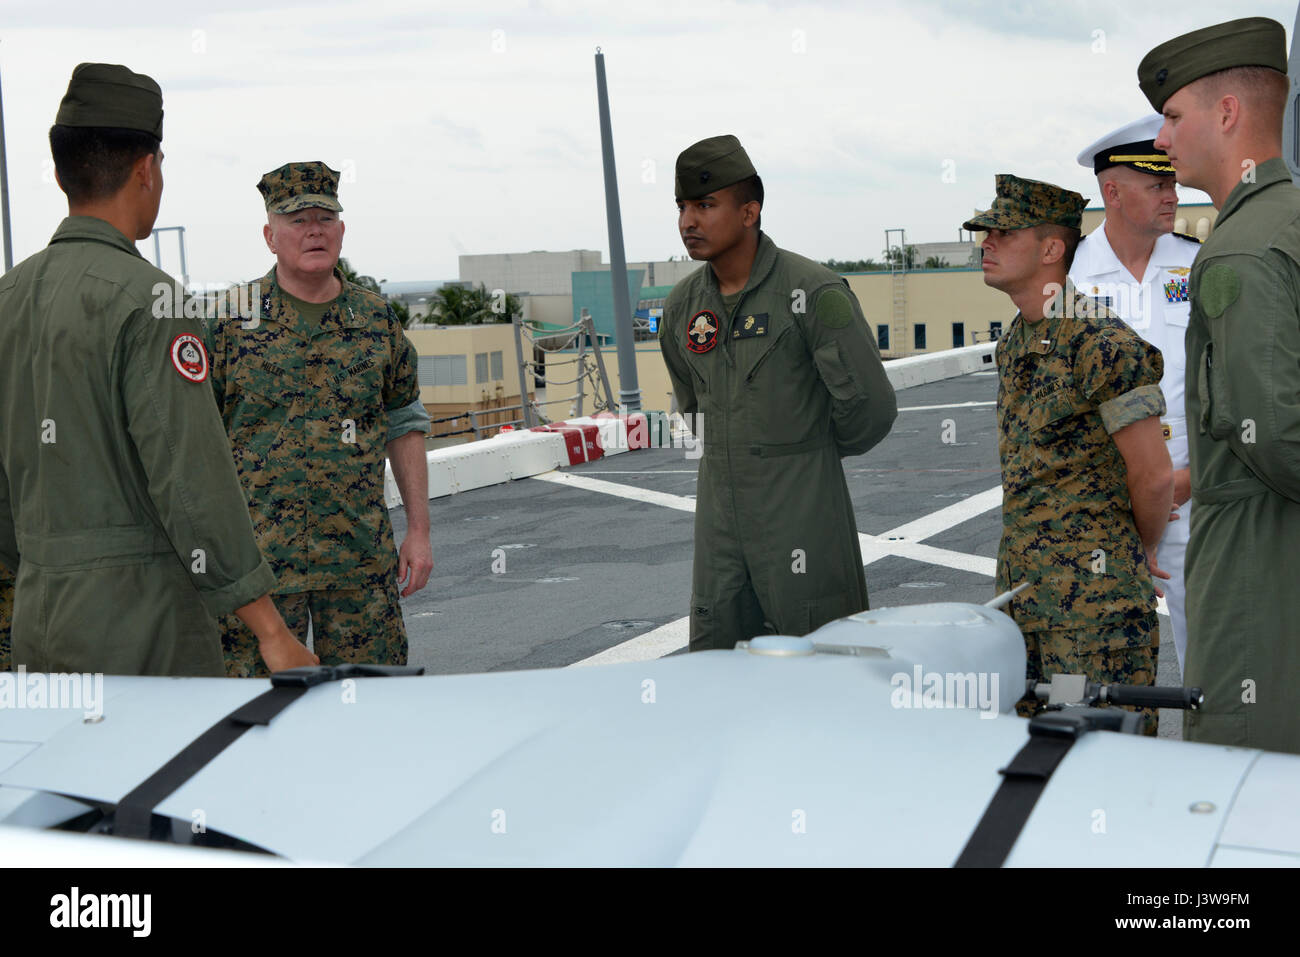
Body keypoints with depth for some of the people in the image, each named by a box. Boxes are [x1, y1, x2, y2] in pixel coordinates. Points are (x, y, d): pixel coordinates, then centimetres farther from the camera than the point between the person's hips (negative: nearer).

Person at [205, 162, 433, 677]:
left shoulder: (377, 320, 7)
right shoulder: (229, 322, -2)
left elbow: (405, 426, 13)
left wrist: (419, 530, 9)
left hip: (362, 560, 2)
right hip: (258, 558, -2)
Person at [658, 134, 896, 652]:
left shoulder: (814, 292, -18)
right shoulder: (683, 305, 3)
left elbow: (869, 406, -14)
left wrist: (811, 455, 3)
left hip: (802, 512, -6)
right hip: (722, 512, 6)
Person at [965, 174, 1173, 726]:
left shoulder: (1102, 344, -17)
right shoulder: (1014, 344, 13)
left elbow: (1154, 475, -15)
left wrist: (1141, 552, 2)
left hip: (1094, 596, -9)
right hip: (1020, 590, 9)